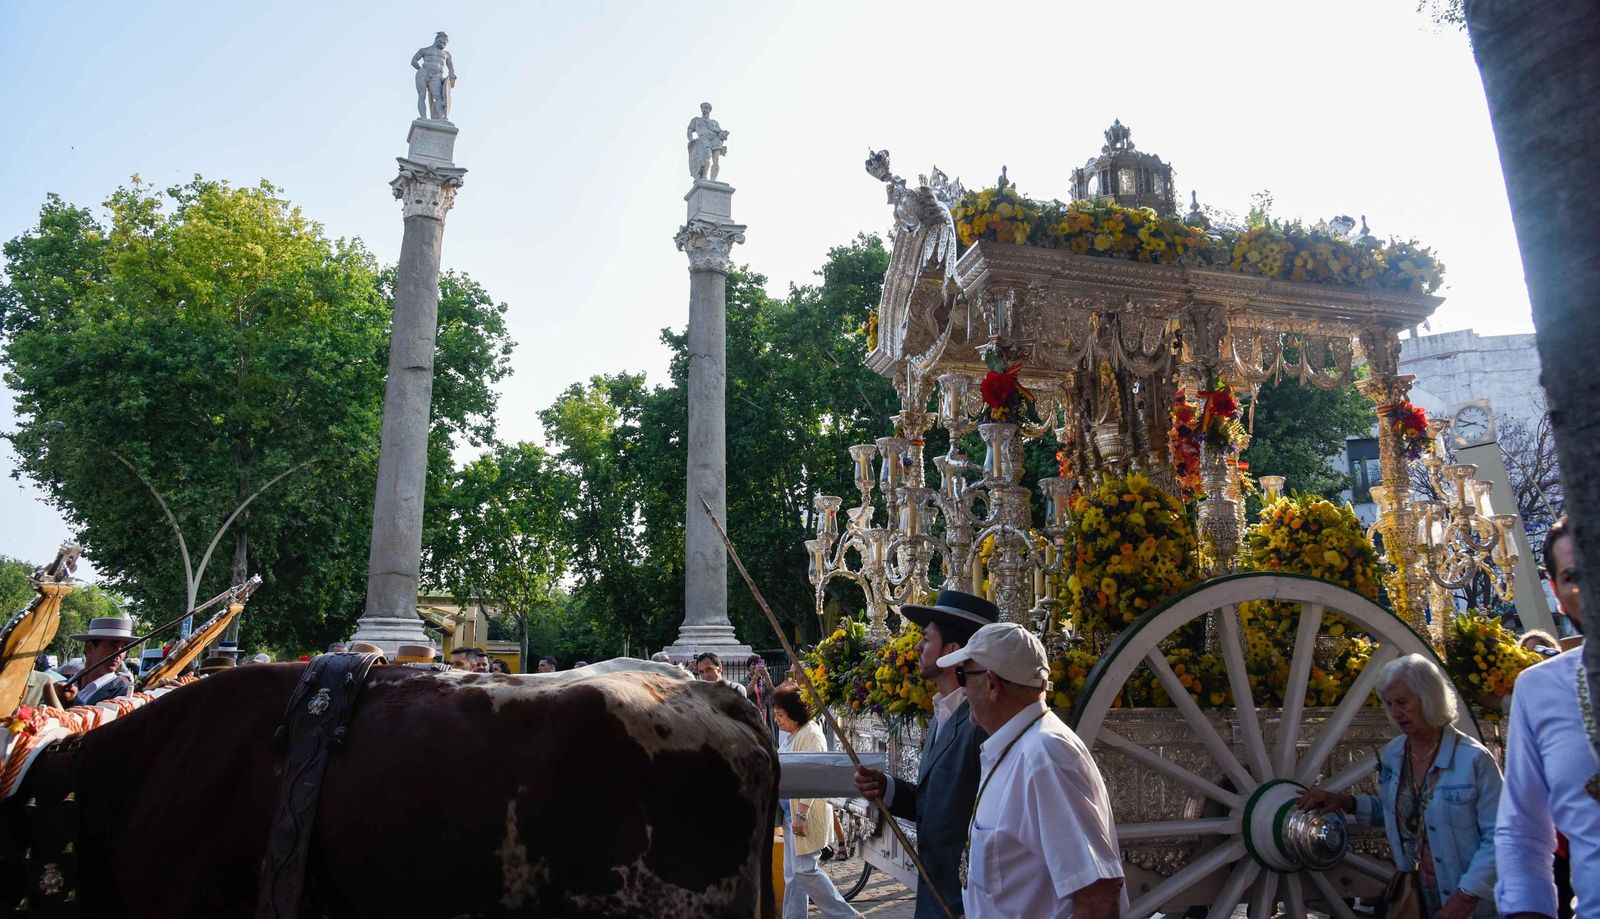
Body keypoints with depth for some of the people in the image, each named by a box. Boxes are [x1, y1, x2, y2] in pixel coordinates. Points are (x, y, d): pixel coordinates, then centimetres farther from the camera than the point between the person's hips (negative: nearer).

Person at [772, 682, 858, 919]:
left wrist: (801, 815, -23)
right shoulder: (793, 735, 13)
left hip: (807, 813, -9)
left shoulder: (810, 735, -17)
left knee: (803, 869, -6)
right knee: (792, 872, 11)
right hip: (792, 811, 10)